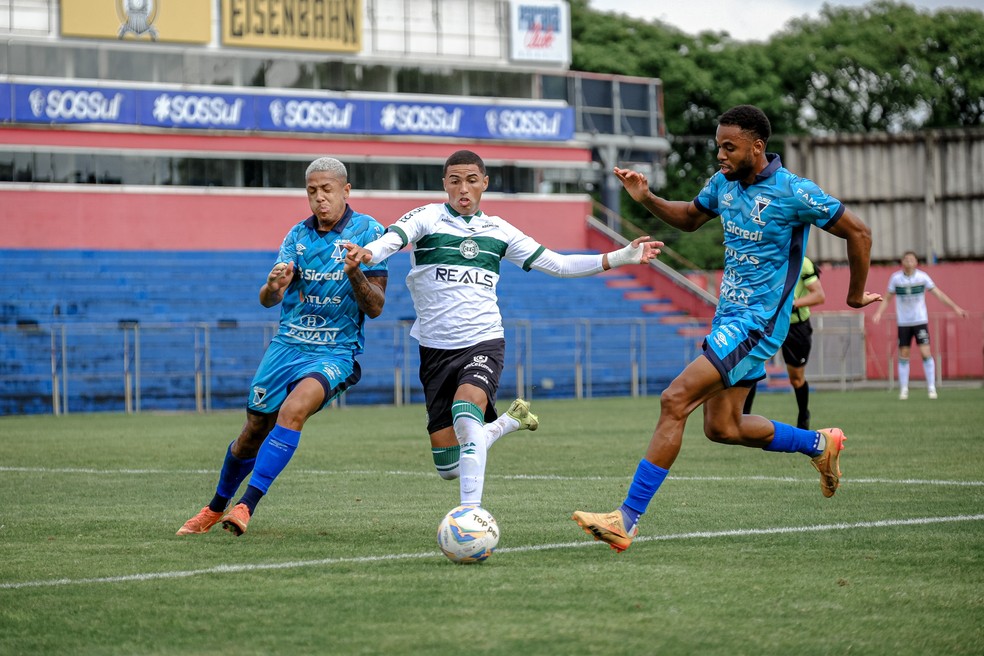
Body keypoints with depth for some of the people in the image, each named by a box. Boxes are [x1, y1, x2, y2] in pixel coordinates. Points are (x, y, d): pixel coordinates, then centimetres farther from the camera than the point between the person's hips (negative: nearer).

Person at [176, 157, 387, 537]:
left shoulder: (368, 232, -5)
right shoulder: (298, 235, 6)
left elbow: (375, 308, -7)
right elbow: (268, 300, -2)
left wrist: (355, 273, -26)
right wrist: (273, 286, -26)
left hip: (336, 352, -4)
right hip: (287, 345, 4)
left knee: (293, 410, -30)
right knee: (254, 432, 9)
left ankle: (246, 505, -31)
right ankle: (216, 509, 32)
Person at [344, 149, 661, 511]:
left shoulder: (498, 230, 9)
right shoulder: (426, 219, 0)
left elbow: (557, 264, 12)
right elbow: (391, 240, -20)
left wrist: (621, 257, 5)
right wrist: (367, 253, -45)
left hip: (484, 342, 0)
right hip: (436, 348, 0)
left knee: (466, 409, -34)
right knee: (449, 466, 1)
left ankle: (471, 509, -33)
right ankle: (511, 419, 31)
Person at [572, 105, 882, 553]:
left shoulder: (794, 193, -16)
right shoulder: (724, 183, 5)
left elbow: (858, 233, -7)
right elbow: (689, 218, 24)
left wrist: (856, 296, 3)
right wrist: (646, 199, 5)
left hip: (757, 324, -9)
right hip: (729, 314, 9)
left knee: (675, 400, -18)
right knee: (721, 427, 11)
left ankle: (627, 520, -19)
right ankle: (820, 445, 32)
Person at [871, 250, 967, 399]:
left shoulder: (922, 276, -4)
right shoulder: (896, 278, -2)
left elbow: (938, 293, -1)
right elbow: (888, 297, 5)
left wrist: (955, 307, -5)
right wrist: (879, 312, -9)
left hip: (920, 320, -1)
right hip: (903, 323, 1)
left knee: (926, 352, -11)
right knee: (903, 355, 1)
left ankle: (931, 387, -4)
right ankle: (903, 389, 10)